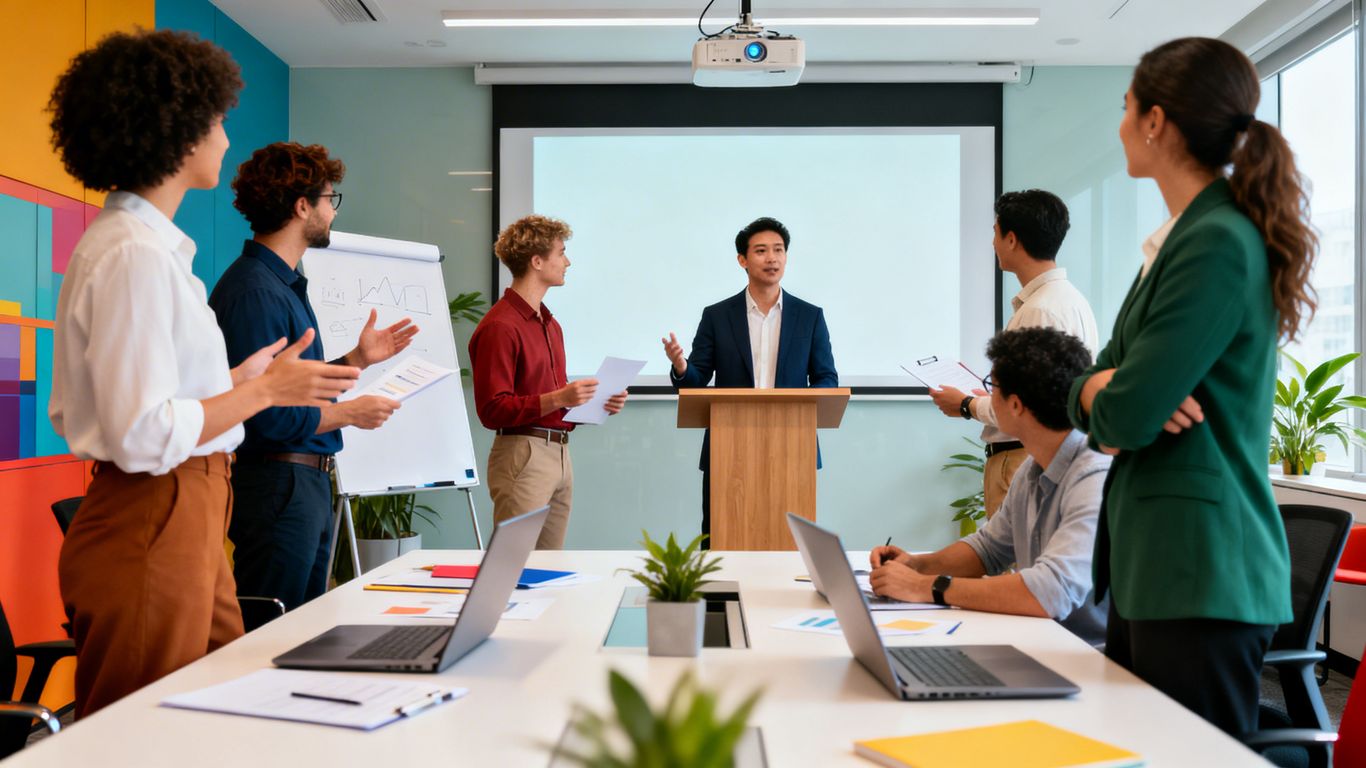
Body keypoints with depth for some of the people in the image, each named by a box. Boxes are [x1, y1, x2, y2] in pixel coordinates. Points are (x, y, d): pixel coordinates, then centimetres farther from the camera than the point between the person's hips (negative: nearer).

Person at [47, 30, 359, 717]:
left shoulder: (136, 242, 13)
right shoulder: (135, 255, -17)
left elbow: (131, 397, 14)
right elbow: (143, 436, -22)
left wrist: (235, 380, 16)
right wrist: (265, 390, -12)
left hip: (187, 517, 9)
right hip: (153, 526, -9)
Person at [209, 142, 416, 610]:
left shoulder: (286, 285, 14)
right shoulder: (253, 291, -18)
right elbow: (263, 416, -25)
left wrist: (358, 359, 15)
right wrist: (348, 413, -13)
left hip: (309, 483, 10)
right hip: (278, 485, -10)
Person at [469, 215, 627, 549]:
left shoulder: (550, 323, 19)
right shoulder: (500, 326, -11)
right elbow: (492, 410, -16)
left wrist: (597, 402, 10)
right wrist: (557, 399, -23)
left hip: (560, 455, 9)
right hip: (523, 455, -9)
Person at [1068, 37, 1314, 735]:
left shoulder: (1219, 244, -16)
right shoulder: (1182, 237, 14)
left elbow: (1125, 417, -21)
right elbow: (1087, 390, 12)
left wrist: (1110, 399, 1)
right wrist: (1107, 391, -10)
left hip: (1201, 578, -9)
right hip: (1152, 564, 9)